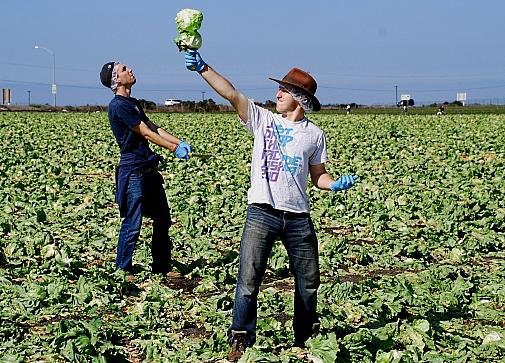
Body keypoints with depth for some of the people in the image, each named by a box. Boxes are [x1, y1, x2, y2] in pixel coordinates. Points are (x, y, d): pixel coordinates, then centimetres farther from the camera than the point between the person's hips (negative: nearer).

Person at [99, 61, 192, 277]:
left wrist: (179, 142, -1)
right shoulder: (118, 105, -13)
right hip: (133, 170, -10)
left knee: (163, 219, 13)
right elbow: (145, 133, -15)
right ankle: (123, 270, 6)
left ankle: (162, 267, 23)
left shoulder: (133, 103, 17)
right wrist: (174, 149, -13)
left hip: (148, 168, 10)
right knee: (132, 223, -5)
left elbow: (154, 128, 12)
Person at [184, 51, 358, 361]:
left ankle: (307, 338, 30)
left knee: (308, 282, 12)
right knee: (248, 282, -6)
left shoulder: (314, 135, 8)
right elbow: (231, 94, -6)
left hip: (298, 217, 2)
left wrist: (335, 184, -9)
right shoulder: (263, 119, 5)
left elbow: (318, 175, 12)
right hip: (262, 213, -2)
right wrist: (203, 68, -15)